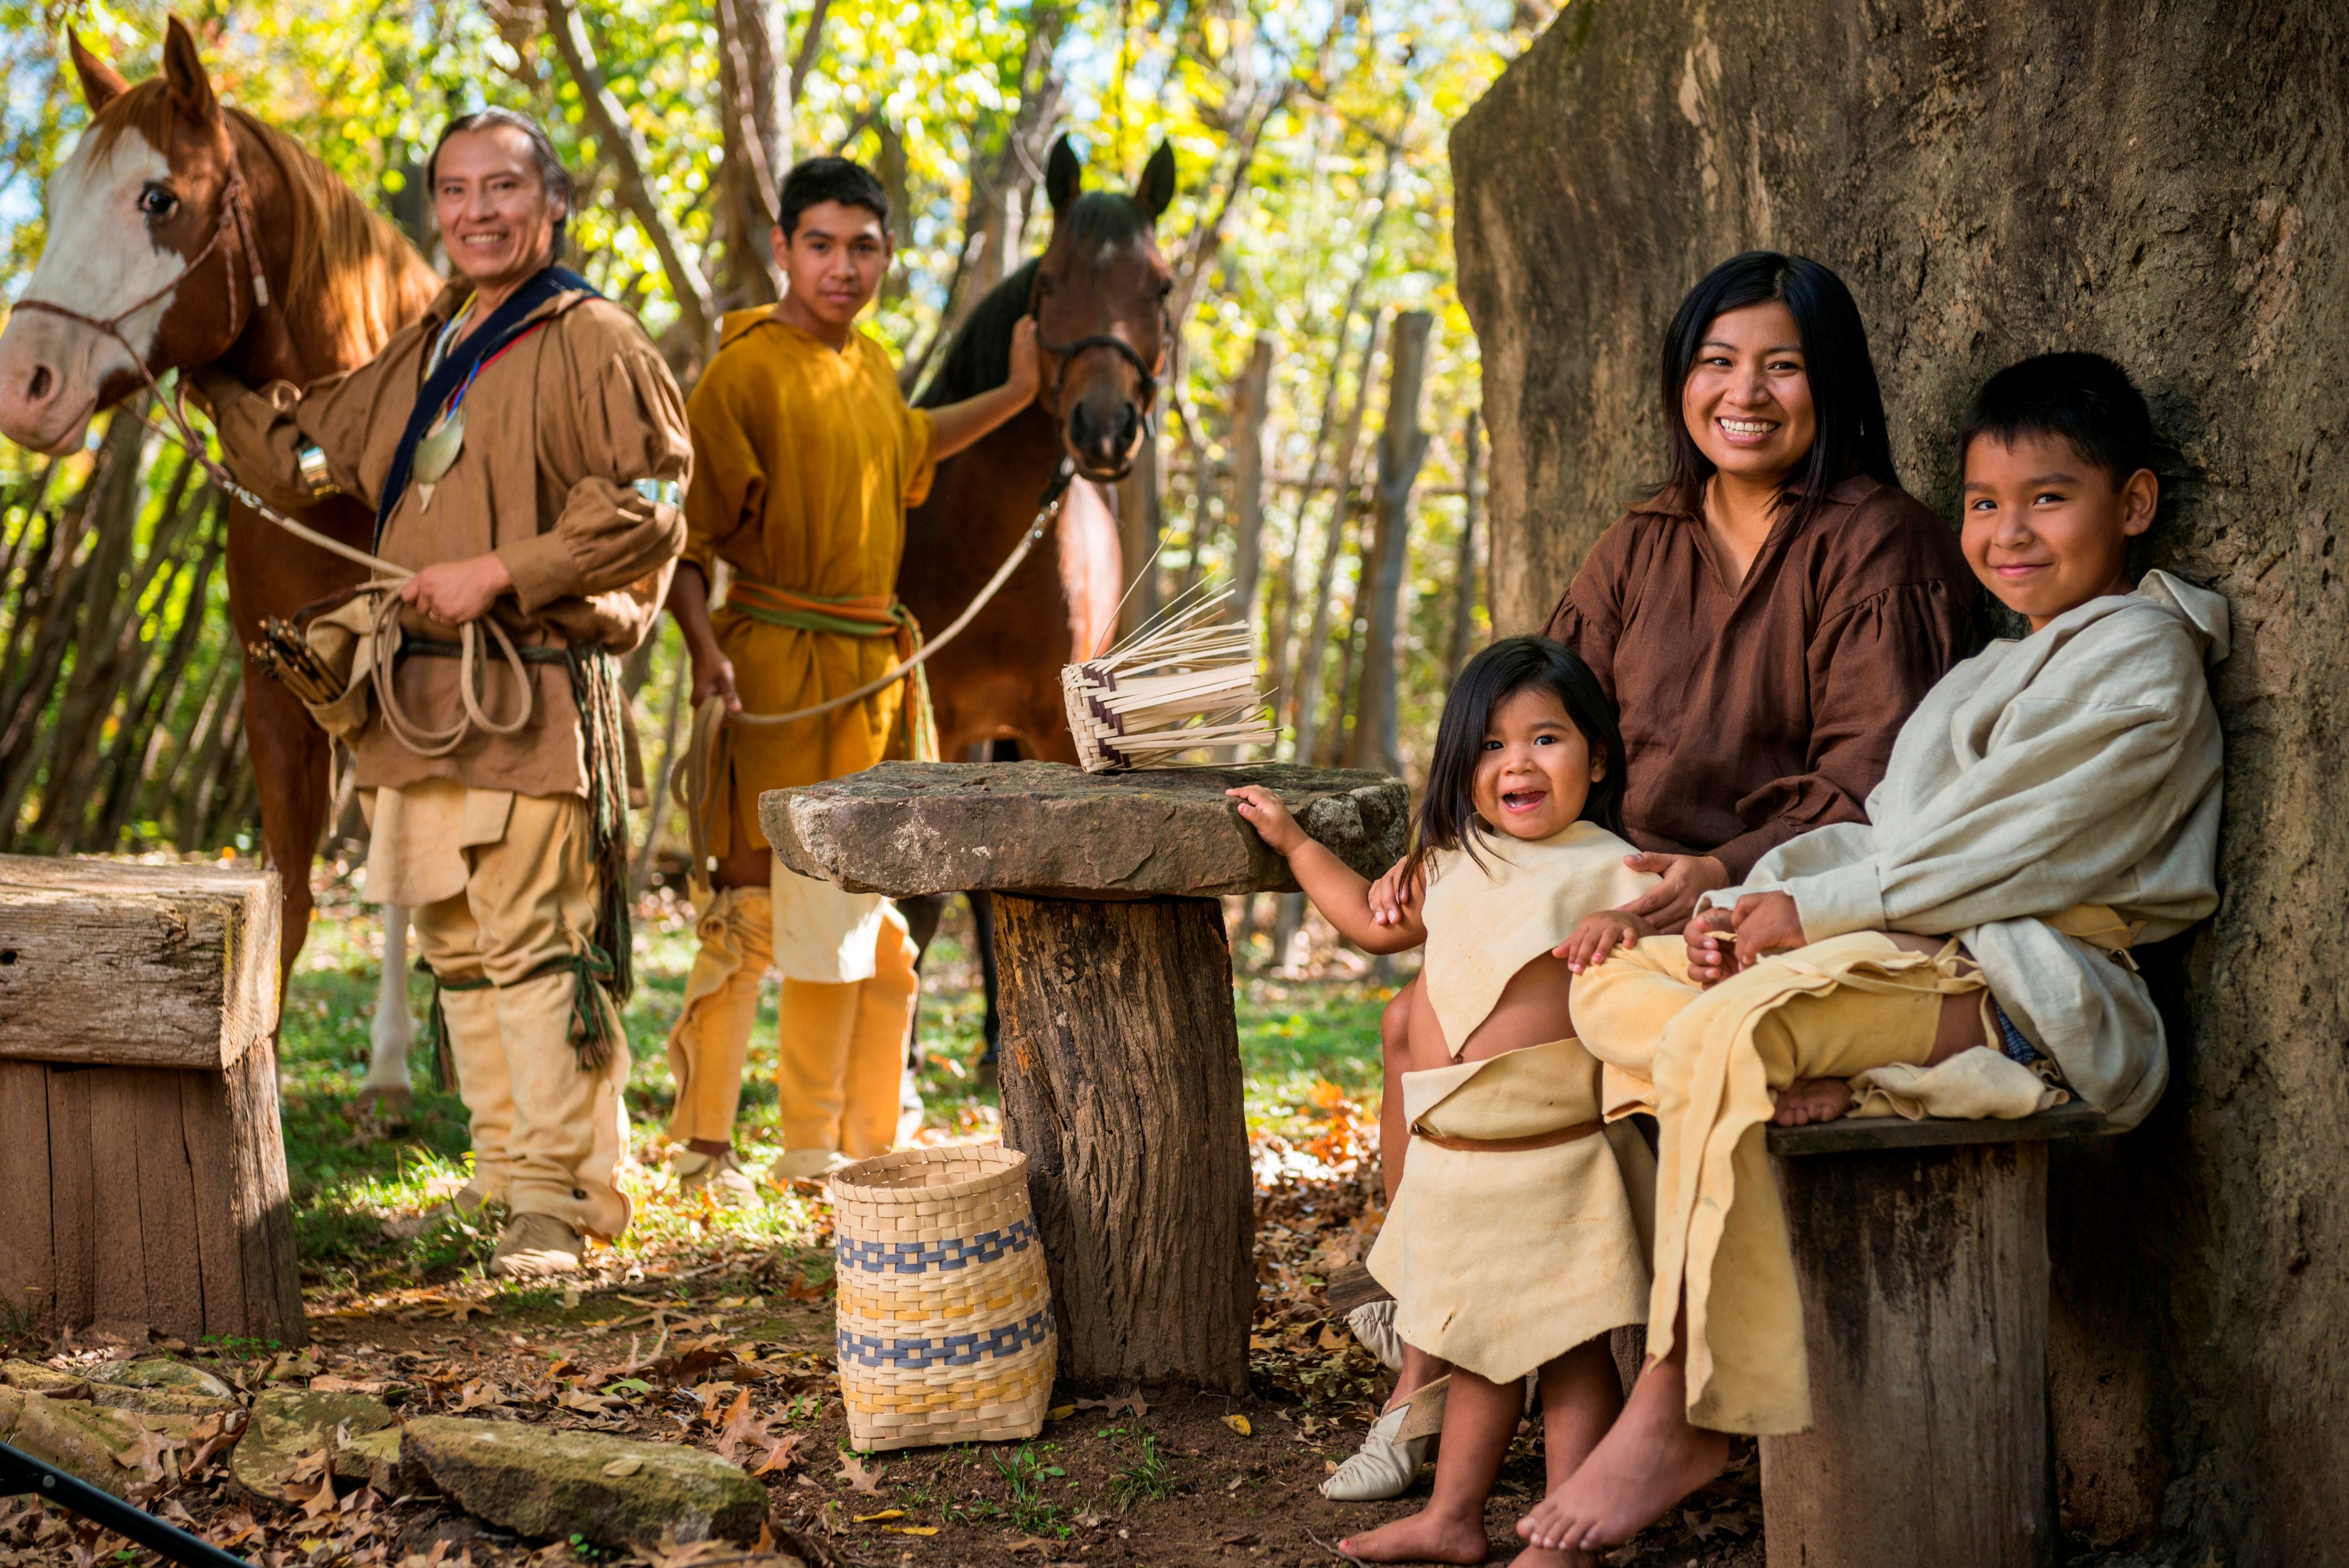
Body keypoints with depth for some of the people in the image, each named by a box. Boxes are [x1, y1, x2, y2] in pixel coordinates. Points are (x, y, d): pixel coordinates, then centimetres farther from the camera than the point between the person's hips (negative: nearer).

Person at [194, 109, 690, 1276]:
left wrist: (497, 574, -17)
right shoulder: (421, 356, 19)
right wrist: (208, 373, 21)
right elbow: (296, 458, 28)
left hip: (532, 691, -8)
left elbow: (648, 509, -14)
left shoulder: (594, 342, -4)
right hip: (416, 691, 8)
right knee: (457, 950, 11)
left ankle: (556, 1199, -2)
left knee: (535, 945, -8)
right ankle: (502, 1171, 21)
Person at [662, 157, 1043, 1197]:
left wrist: (1018, 395, 38)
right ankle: (702, 1141, 5)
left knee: (873, 921, 12)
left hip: (879, 670, 8)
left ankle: (859, 1143, 23)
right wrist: (704, 648, -30)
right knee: (757, 905, -6)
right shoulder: (743, 372, -11)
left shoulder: (873, 368, 13)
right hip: (779, 670, -8)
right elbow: (686, 532, -16)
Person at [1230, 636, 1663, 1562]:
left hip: (1553, 1164, -7)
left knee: (1571, 1350, 2)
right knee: (1479, 1347, 19)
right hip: (1449, 1162, 7)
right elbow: (1375, 923, 27)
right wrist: (1292, 841, 30)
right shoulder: (1457, 863, 10)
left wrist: (1631, 923, -40)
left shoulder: (1608, 871, -9)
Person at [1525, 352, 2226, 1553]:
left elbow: (2013, 851, -13)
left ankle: (1677, 1417, -31)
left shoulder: (2138, 656, -2)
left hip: (2018, 985, -10)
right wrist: (1750, 902, 1)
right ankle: (1801, 1079, -27)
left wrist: (1810, 911, -13)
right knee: (1613, 986, -1)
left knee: (1721, 1034, -33)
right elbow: (1885, 833, 20)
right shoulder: (1991, 674, 29)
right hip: (1909, 954, 10)